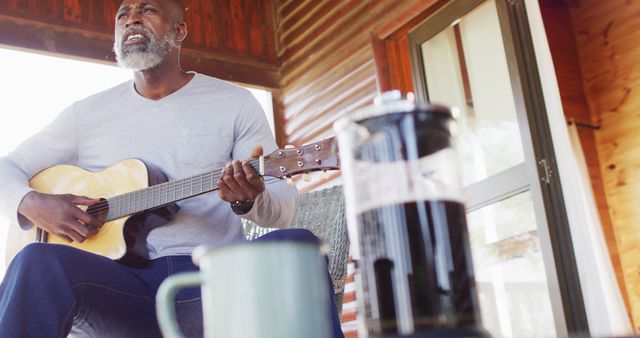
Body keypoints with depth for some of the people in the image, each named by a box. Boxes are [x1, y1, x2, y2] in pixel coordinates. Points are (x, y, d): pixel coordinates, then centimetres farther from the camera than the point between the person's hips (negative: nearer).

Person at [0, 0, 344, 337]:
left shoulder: (235, 102, 9)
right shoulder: (86, 113, 14)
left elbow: (285, 207, 5)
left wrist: (249, 199, -19)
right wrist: (32, 203, -4)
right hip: (121, 282, 2)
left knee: (298, 246, -32)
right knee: (37, 261, -31)